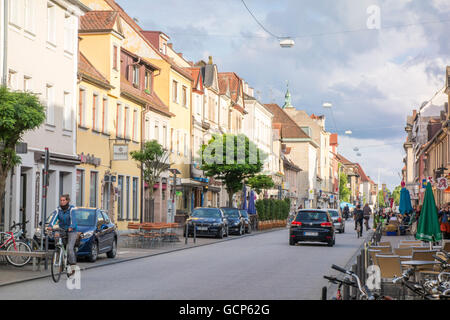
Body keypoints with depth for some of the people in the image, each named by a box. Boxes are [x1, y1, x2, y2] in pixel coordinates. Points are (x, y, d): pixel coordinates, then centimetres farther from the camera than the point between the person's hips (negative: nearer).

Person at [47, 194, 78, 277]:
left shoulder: (71, 208, -11)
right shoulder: (58, 209, -2)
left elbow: (72, 218, -26)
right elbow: (55, 218, -17)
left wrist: (71, 227, -45)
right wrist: (50, 226, -36)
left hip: (72, 231, -4)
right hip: (62, 230, 4)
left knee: (69, 248, -19)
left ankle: (73, 267, -11)